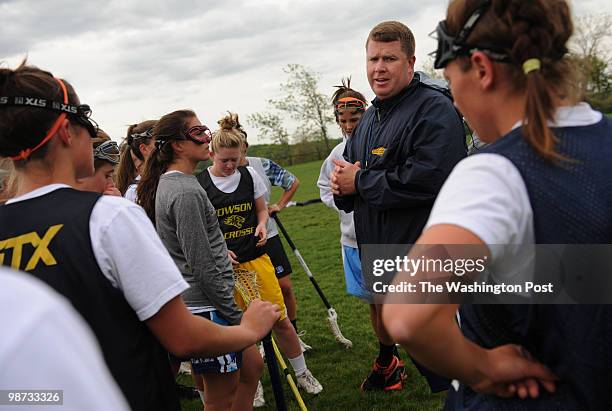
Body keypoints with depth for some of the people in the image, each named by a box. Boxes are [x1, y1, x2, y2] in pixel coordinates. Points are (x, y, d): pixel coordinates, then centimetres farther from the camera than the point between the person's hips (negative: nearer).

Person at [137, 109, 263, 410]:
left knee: (252, 367, 21)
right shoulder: (186, 192, -20)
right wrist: (234, 315, -14)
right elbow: (202, 267, -21)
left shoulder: (169, 182, 11)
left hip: (196, 303, 10)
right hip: (205, 308, -10)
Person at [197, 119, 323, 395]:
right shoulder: (199, 184, -6)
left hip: (256, 258, 2)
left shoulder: (249, 175, 3)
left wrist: (262, 225, -7)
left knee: (280, 320, 4)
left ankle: (301, 372, 24)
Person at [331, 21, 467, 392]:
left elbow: (428, 178, -30)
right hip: (376, 251, 9)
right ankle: (387, 361, 53)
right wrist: (342, 185, -8)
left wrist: (361, 181, -19)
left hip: (423, 257, -9)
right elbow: (350, 174, 18)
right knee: (381, 313, 29)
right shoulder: (369, 117, 13)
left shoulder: (434, 108, -16)